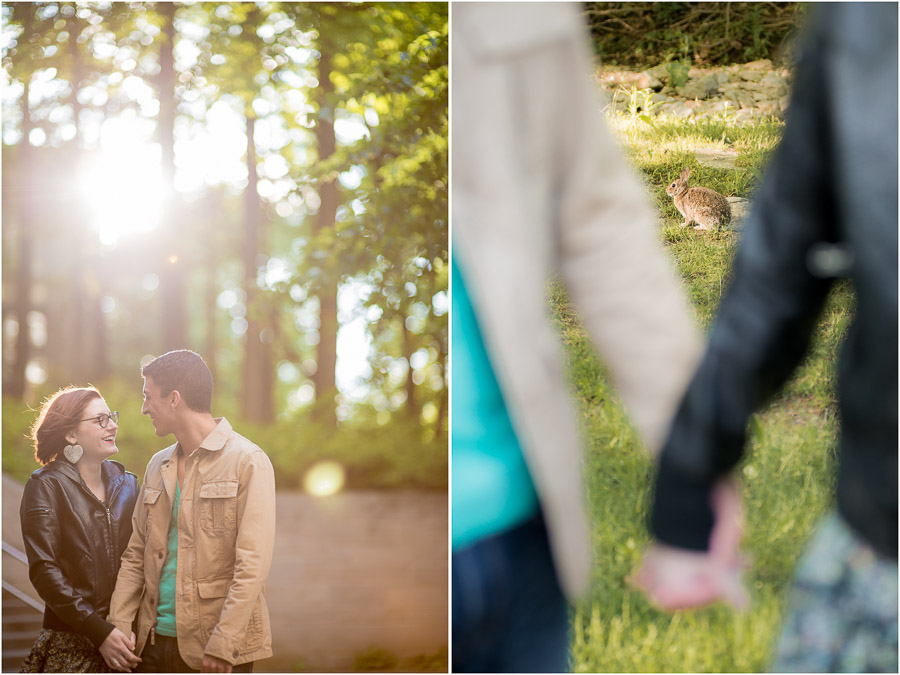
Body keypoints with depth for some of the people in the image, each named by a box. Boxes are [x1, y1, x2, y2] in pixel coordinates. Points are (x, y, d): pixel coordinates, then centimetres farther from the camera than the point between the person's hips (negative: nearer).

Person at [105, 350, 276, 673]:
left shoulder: (248, 462, -7)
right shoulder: (158, 465, 14)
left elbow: (253, 565, -13)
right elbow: (135, 554, 15)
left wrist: (222, 644, -18)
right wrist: (119, 625, 3)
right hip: (155, 641, 6)